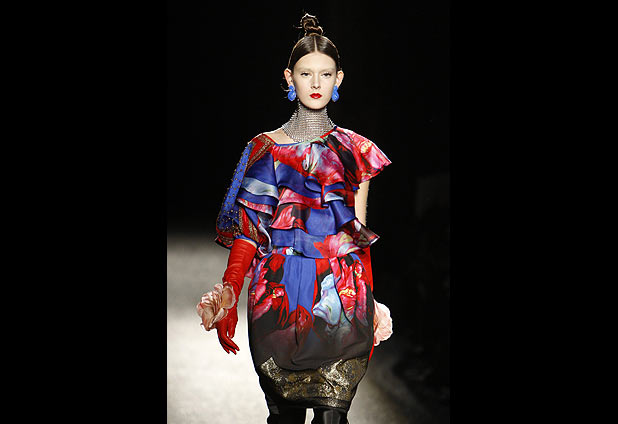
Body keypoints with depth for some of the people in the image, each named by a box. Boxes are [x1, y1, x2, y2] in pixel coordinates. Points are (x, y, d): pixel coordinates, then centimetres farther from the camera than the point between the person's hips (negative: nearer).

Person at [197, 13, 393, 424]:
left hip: (343, 298, 0)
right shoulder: (267, 148, 7)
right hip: (280, 297, 0)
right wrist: (228, 294, -11)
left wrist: (371, 303, 5)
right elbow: (247, 228, 1)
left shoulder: (356, 151, 10)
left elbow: (361, 236, 11)